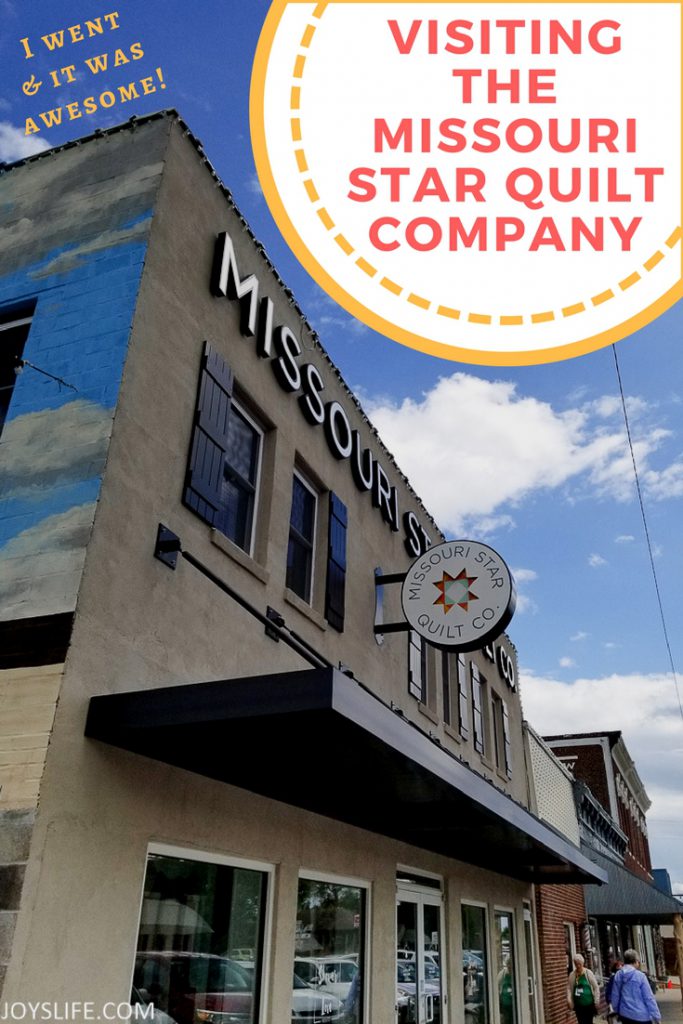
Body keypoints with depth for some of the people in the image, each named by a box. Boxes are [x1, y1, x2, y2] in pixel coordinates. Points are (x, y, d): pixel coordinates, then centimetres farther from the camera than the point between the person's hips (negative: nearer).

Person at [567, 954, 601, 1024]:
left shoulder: (588, 973, -6)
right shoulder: (572, 975, 0)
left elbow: (596, 987, -3)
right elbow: (569, 988, 1)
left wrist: (596, 1002, -5)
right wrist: (569, 1000, -12)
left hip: (589, 1004, -2)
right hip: (578, 1005, 2)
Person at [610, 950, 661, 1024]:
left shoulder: (618, 975, 0)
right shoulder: (640, 976, -13)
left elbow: (615, 995, 7)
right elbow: (649, 997, -12)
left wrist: (617, 1011, 20)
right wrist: (656, 1016, -4)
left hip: (625, 1014, 4)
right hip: (641, 1016, -4)